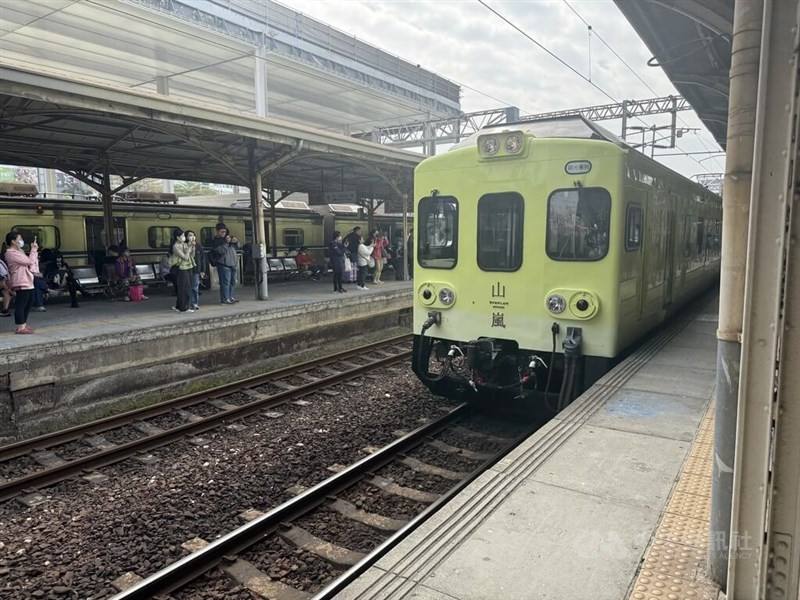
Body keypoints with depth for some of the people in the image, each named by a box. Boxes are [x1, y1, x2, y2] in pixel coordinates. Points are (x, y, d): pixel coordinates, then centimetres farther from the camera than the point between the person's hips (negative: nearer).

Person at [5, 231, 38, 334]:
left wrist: (34, 251, 8)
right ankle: (20, 327, -7)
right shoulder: (11, 253, -11)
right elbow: (29, 261, -17)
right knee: (20, 305, -8)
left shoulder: (18, 251, 21)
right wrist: (33, 250, -6)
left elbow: (30, 261, 22)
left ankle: (24, 324, 24)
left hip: (27, 282, 11)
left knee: (28, 303, 15)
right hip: (21, 283, -10)